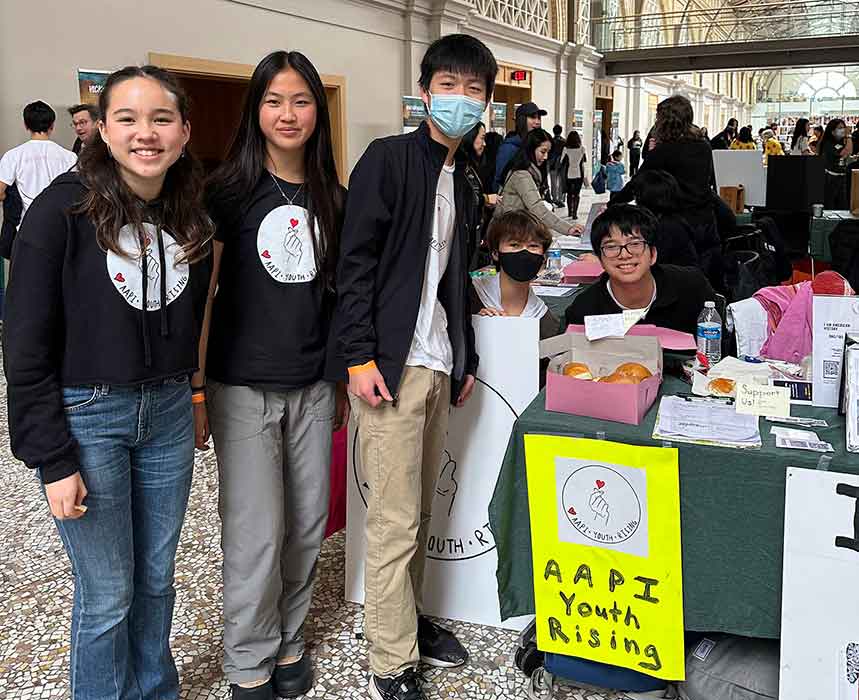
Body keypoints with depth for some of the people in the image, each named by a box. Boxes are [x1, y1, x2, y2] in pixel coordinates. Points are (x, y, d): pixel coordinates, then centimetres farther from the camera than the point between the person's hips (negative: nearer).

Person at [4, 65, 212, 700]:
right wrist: (53, 460, -14)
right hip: (85, 415, -5)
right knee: (107, 596, 5)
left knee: (157, 579, 17)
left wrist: (183, 398, 9)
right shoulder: (64, 210, -13)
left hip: (167, 414, 5)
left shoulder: (191, 219, 3)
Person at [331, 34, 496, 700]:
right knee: (396, 519, -3)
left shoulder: (461, 180, 18)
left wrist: (465, 358, 20)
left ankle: (409, 618, 33)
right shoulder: (388, 157, -5)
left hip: (439, 364, 8)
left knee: (420, 510, 16)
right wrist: (360, 356, -17)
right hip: (390, 364, -7)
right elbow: (356, 261, -11)